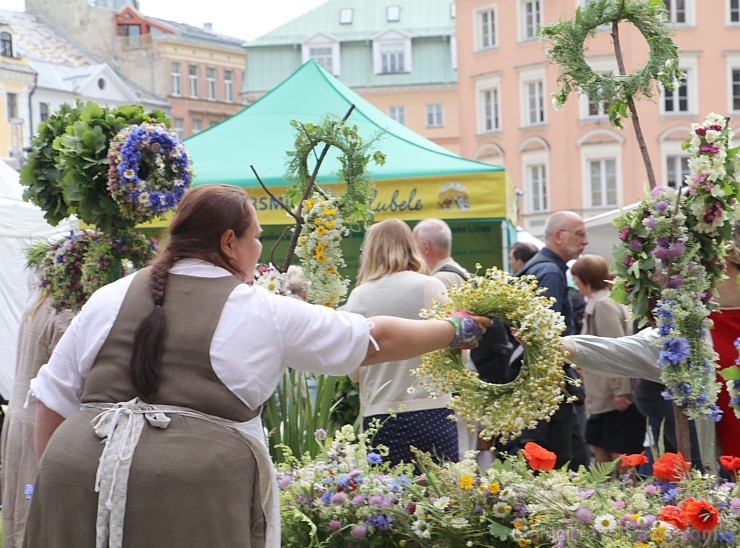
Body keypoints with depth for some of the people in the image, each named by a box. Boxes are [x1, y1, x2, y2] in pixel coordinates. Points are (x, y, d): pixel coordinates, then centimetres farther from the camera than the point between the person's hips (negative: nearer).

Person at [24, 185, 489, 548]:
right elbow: (379, 339, 14)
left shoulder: (109, 300, 13)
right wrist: (457, 330, 28)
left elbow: (54, 401, 15)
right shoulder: (267, 315, 4)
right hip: (193, 488, -3)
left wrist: (52, 485, 24)